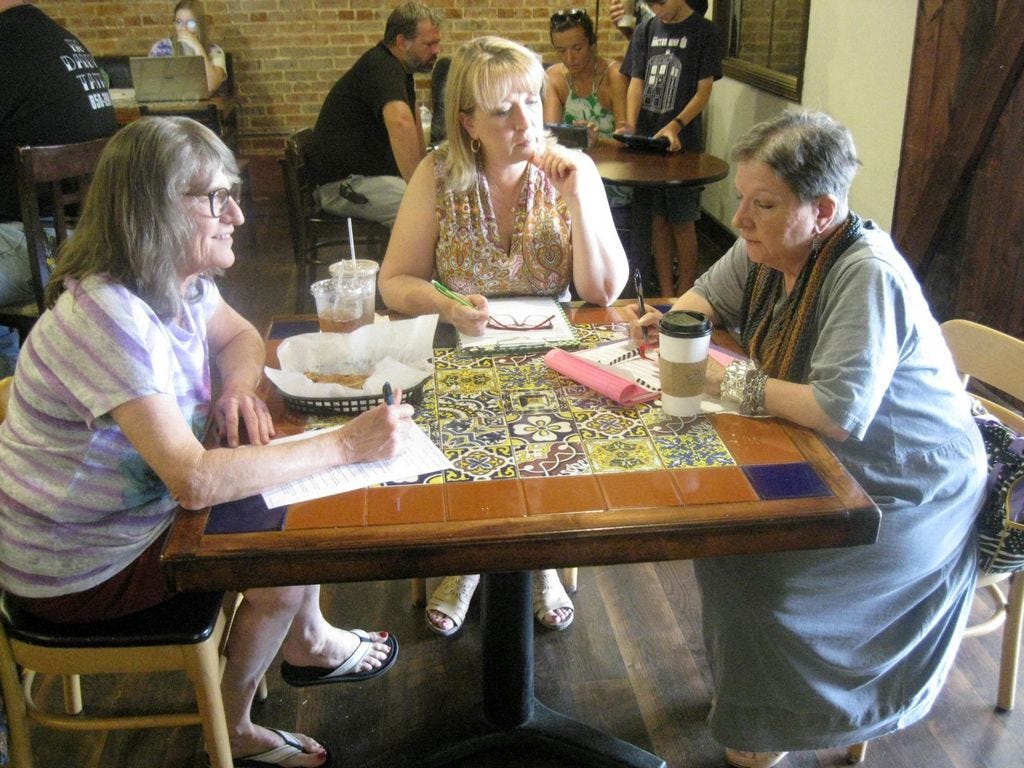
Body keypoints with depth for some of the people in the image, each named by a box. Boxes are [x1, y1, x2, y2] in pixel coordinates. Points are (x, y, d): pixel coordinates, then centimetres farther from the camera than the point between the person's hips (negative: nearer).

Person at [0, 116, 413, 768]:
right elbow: (196, 481, -41)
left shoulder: (179, 282, -6)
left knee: (294, 501, 5)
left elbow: (241, 337, 13)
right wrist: (347, 445, -37)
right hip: (77, 569, -8)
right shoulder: (110, 318, -34)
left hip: (129, 512, 8)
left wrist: (239, 388, -11)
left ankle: (306, 642, 29)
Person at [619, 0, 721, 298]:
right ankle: (665, 293, 16)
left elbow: (704, 91, -6)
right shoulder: (645, 30, 10)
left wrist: (675, 127, -20)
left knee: (682, 222, 1)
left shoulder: (703, 31, -2)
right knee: (658, 220, 8)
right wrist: (630, 125, -12)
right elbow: (636, 83, 6)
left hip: (683, 143, -4)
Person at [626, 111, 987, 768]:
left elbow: (840, 414, -35)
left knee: (756, 566, -21)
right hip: (826, 466, 8)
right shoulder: (767, 246, -3)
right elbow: (709, 296, 16)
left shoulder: (868, 276, -28)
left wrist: (729, 378, -25)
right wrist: (669, 321, -7)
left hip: (908, 497, -8)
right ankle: (742, 684, 17)